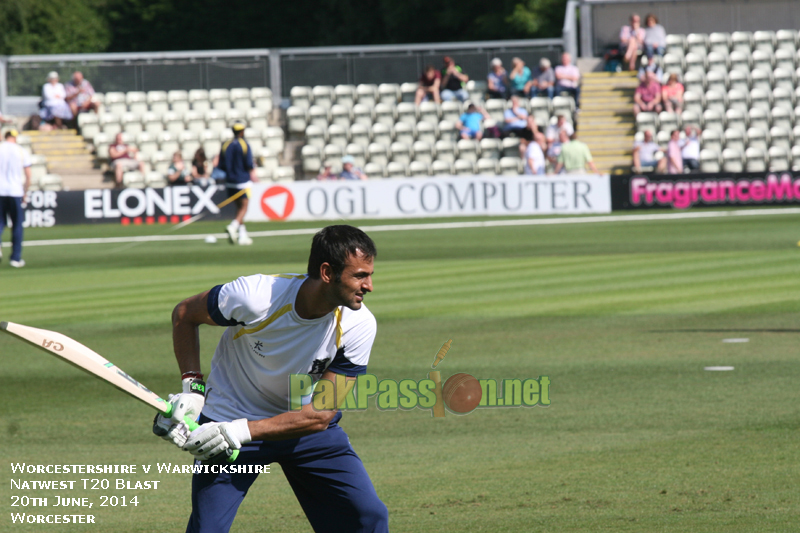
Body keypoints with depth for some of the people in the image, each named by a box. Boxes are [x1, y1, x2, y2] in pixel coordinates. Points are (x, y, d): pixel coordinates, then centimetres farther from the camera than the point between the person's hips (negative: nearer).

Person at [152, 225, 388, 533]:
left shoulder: (359, 325, -21)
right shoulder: (256, 296, -28)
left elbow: (321, 415, -22)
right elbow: (185, 314, -7)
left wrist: (242, 431, -31)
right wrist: (192, 387, -15)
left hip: (305, 426, 3)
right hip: (229, 416, -3)